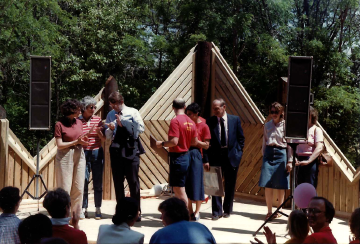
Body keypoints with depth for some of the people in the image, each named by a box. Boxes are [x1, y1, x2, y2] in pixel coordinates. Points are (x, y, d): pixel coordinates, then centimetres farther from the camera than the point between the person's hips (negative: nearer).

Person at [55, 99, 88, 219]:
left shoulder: (79, 122, 8)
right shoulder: (60, 124, -9)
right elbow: (60, 145, -12)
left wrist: (83, 141, -5)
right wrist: (76, 142, -17)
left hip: (79, 155, 5)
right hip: (65, 156, -5)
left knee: (78, 188, 7)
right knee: (65, 188, 0)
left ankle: (76, 213, 17)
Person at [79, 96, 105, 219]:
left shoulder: (97, 119, 7)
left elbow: (103, 139, 8)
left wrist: (99, 131, -12)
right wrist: (89, 132, -17)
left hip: (97, 153, 2)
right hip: (83, 153, -2)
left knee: (98, 182, 4)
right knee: (84, 182, -1)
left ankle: (98, 209, 12)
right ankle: (84, 209, 9)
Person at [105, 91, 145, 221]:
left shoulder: (133, 112, 2)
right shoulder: (110, 115, 12)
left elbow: (141, 128, -9)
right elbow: (107, 136, 13)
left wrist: (123, 123, -13)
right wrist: (111, 129, -9)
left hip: (131, 149, -4)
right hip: (116, 150, 4)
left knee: (133, 181, -3)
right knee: (118, 181, 9)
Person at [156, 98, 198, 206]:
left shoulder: (175, 121, -16)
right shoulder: (190, 122, 7)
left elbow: (174, 141, -23)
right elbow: (195, 142, 10)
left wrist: (161, 143, -7)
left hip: (177, 157, -8)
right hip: (186, 156, 8)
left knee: (179, 190, -1)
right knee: (177, 188, 18)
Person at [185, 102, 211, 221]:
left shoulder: (203, 126, -4)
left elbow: (206, 145, -6)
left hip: (196, 156, -5)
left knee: (196, 183, -1)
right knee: (186, 184, 7)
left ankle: (197, 211, 9)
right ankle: (189, 211, 16)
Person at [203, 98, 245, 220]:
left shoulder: (235, 119, 1)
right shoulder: (210, 121, -2)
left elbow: (241, 138, 8)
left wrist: (238, 152, 0)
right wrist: (206, 159, -8)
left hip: (232, 156, 1)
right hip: (215, 156, -1)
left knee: (230, 186, 10)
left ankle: (227, 210, 24)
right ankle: (217, 211, 11)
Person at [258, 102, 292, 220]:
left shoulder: (286, 125, -3)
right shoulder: (267, 125, 10)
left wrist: (290, 161, -6)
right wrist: (263, 156, 11)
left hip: (281, 154, -3)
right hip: (269, 153, 3)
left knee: (280, 185, 3)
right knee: (267, 185, 0)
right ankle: (269, 211, 9)